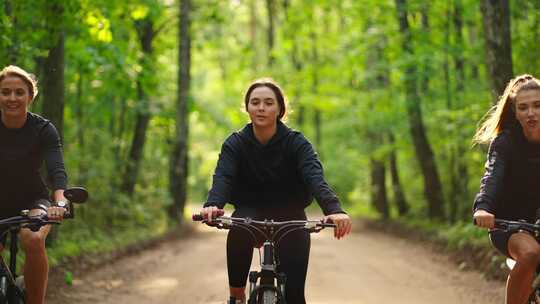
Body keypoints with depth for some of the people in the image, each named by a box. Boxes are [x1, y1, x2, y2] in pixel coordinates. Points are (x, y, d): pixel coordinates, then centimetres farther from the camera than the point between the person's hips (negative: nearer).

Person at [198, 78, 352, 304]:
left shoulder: (296, 143, -12)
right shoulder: (235, 143, -8)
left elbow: (315, 177, -28)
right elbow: (222, 177, -25)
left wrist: (334, 209, -48)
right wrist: (212, 205, -48)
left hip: (289, 215, 0)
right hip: (250, 211, 0)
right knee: (239, 229, -35)